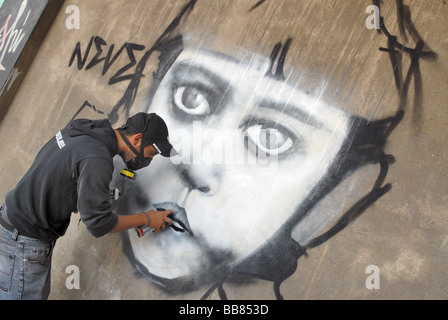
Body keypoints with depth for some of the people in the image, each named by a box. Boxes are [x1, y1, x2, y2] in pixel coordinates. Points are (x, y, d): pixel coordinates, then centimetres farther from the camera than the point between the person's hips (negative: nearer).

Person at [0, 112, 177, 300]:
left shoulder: (82, 129, 2)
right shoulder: (97, 159, -27)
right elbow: (98, 224, -22)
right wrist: (146, 219, -11)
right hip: (25, 240, -9)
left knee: (40, 294, 17)